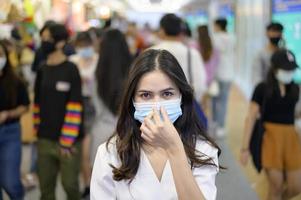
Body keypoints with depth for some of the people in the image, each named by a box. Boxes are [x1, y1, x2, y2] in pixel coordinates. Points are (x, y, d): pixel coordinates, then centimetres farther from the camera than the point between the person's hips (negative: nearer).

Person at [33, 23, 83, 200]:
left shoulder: (71, 70, -8)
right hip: (45, 140, 5)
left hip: (69, 140, -5)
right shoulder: (42, 70, 8)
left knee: (70, 184, 2)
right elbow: (38, 104, 13)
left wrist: (67, 141, -16)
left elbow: (75, 108, -13)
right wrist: (38, 132, 8)